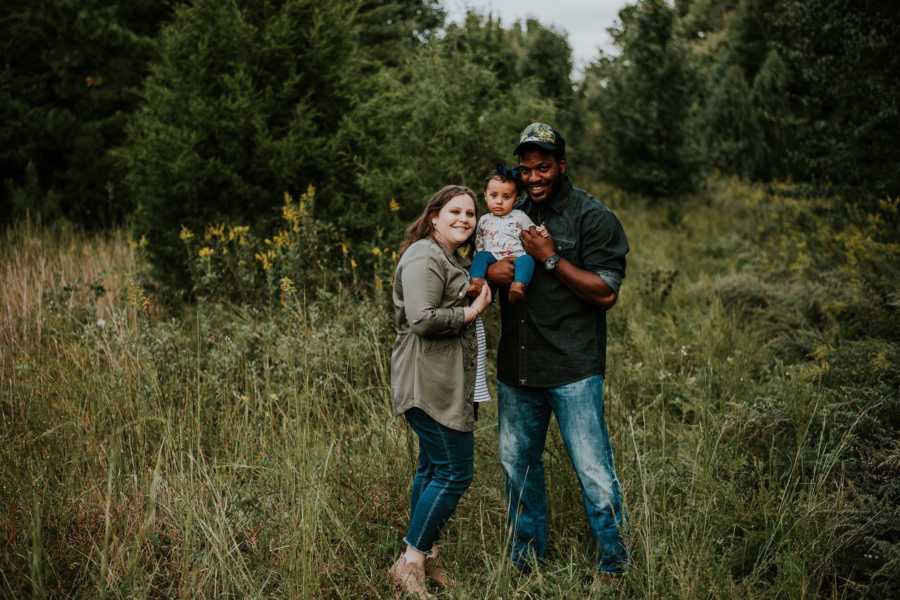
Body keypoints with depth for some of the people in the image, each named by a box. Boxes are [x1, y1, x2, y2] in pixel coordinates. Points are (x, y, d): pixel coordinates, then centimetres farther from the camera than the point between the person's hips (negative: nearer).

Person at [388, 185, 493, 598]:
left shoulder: (452, 259, 19)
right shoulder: (425, 258, -14)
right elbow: (423, 319, -25)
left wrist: (483, 294, 15)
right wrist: (471, 312, -14)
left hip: (446, 382, 11)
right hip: (431, 383, -11)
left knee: (434, 467, 15)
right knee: (454, 471, -9)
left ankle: (423, 555, 25)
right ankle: (410, 563, -2)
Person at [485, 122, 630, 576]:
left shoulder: (593, 218, -6)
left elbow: (606, 293, -12)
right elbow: (483, 259, 19)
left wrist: (551, 258, -17)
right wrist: (489, 272, -6)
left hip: (573, 368, -6)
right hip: (515, 367, 6)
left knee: (593, 470, -5)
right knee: (517, 461, 15)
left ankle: (613, 564, 11)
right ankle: (527, 555, 31)